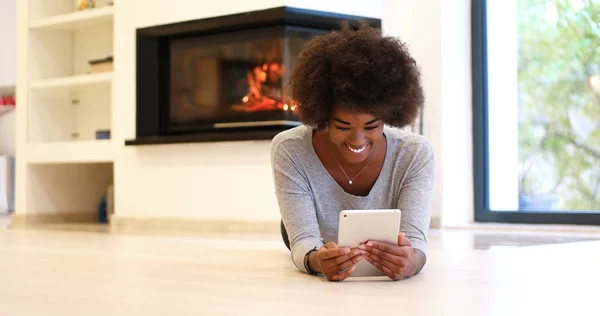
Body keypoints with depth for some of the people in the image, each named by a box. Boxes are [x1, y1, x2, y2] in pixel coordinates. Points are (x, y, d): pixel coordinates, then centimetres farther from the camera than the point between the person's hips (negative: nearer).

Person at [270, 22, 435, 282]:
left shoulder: (415, 154, -23)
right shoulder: (289, 151, -25)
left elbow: (414, 239, -31)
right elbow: (303, 242, -31)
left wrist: (411, 262, -56)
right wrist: (316, 260, -56)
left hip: (390, 286, 1)